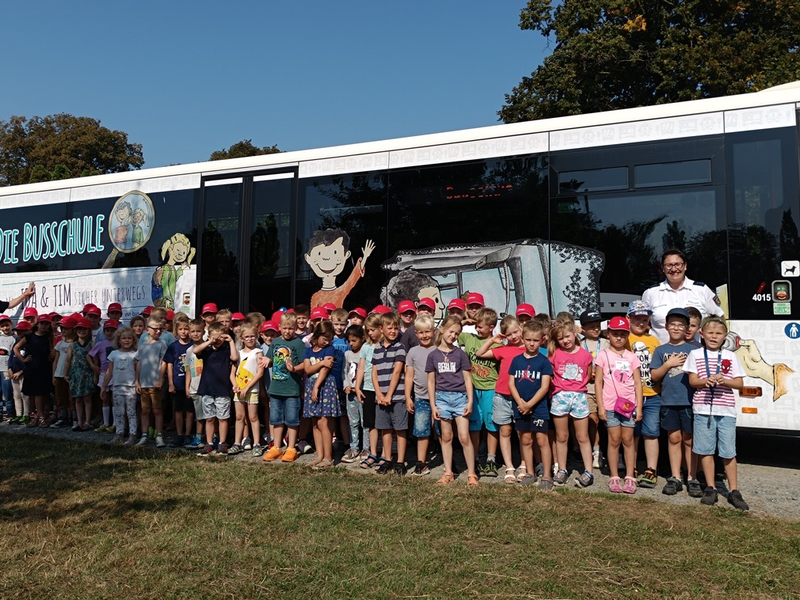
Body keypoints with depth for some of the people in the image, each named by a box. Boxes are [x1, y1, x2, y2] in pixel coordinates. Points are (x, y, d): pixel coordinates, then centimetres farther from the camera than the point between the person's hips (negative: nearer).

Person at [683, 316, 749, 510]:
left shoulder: (730, 357, 8)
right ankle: (710, 488, 17)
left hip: (726, 410, 1)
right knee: (706, 450, 5)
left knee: (728, 452, 3)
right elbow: (692, 380, 1)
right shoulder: (696, 355, 5)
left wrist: (724, 381, -14)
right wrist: (706, 381, -19)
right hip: (703, 408, 0)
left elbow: (740, 383, 5)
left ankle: (734, 491, 15)